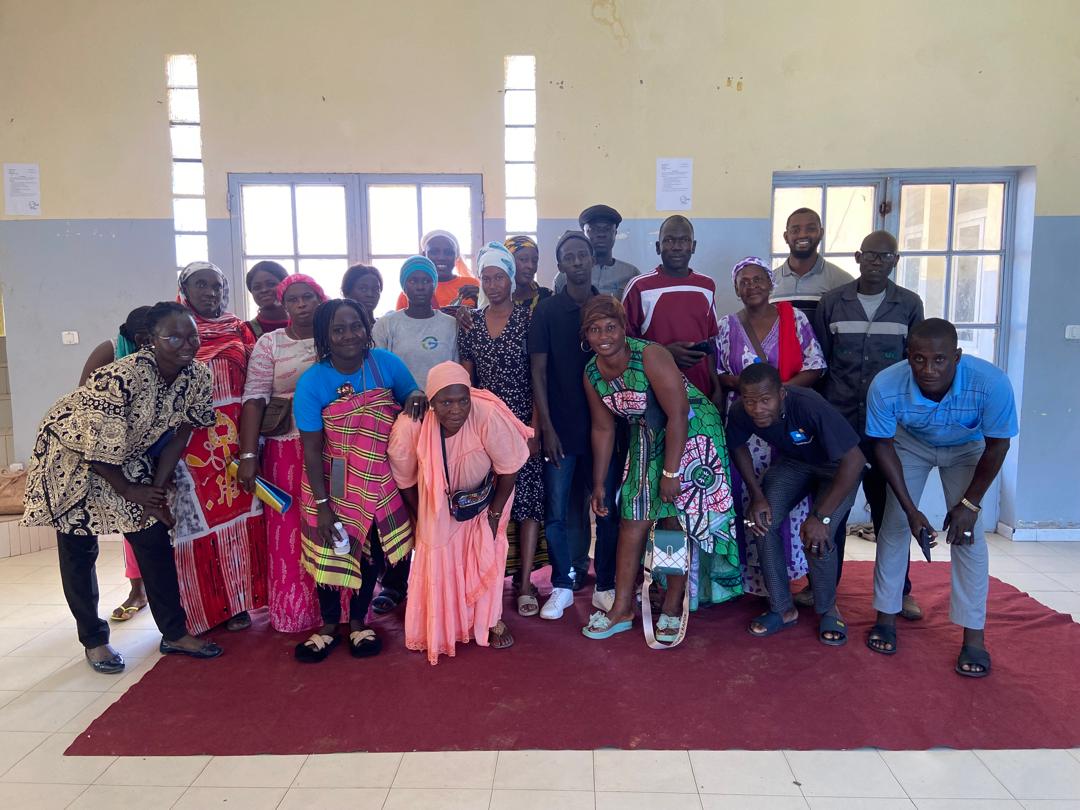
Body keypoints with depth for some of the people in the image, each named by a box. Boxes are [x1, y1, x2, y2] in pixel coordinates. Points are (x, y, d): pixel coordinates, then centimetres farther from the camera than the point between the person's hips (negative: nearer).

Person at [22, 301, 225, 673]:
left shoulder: (197, 376, -16)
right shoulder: (122, 376, -34)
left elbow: (180, 433, -6)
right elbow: (96, 448, -26)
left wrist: (157, 490, -7)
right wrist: (130, 493, -13)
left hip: (127, 457, 5)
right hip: (74, 456, -5)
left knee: (155, 539, 3)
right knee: (79, 551, 3)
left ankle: (174, 633, 14)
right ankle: (94, 641, 20)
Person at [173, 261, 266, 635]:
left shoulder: (239, 329, 11)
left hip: (234, 434, 2)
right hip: (189, 433, -1)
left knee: (238, 511, 3)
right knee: (196, 516, 1)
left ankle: (238, 600, 13)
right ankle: (202, 605, 12)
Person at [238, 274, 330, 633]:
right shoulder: (269, 343, 2)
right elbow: (254, 399, -4)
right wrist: (248, 455, -11)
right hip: (287, 449, -1)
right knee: (290, 532, 5)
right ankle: (295, 612, 21)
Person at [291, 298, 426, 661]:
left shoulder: (387, 363, -11)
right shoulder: (312, 382, -16)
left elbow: (413, 402, 4)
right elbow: (312, 449, -13)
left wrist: (416, 397, -22)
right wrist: (321, 505, -14)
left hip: (381, 481, 2)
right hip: (334, 484, -2)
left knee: (371, 552, 14)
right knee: (331, 553, 10)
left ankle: (358, 621, 36)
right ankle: (329, 625, 33)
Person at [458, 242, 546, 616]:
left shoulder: (528, 317, -2)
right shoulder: (471, 323, 8)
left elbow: (538, 377, -5)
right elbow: (465, 379, 9)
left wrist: (534, 427, -11)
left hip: (522, 423, -3)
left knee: (528, 500, 0)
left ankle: (525, 582, 8)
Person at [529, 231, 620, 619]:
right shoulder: (546, 311, 1)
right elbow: (538, 372, -2)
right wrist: (546, 427, -8)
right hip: (561, 428, -1)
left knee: (607, 509, 6)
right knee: (557, 511, 4)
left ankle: (605, 586, 20)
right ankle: (562, 586, 19)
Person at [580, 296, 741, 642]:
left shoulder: (650, 357, -26)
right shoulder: (592, 374, -7)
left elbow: (677, 415, -26)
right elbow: (603, 428, 4)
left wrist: (670, 472, -24)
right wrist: (599, 483, 6)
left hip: (691, 430, -6)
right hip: (647, 438, 6)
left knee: (677, 518, -5)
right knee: (633, 518, 4)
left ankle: (672, 608, 10)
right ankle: (622, 609, 14)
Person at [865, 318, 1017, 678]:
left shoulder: (992, 383, -39)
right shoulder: (885, 386, -37)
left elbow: (997, 445, -19)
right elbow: (884, 446, -19)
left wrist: (970, 502, -17)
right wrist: (911, 509, -20)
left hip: (966, 449, 0)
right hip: (911, 444, 1)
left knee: (969, 533, -7)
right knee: (895, 524, -2)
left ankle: (974, 636, 4)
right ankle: (886, 617, 13)